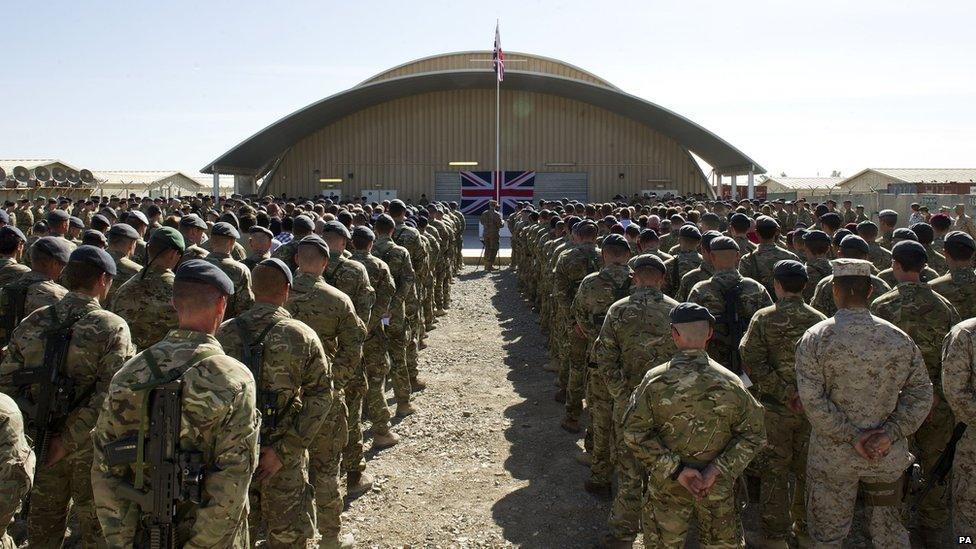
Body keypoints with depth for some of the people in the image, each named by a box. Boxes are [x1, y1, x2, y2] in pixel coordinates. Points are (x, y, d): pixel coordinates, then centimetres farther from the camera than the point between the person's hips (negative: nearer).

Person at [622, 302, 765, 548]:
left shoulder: (655, 381, -14)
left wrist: (675, 469, -14)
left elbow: (635, 433, -15)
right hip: (719, 490, 1)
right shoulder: (730, 383, -10)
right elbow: (753, 434, -6)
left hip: (667, 487, -1)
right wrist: (718, 469, -9)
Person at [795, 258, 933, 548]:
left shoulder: (815, 338, -11)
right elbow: (921, 393, -3)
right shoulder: (899, 338, -3)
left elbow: (811, 399, -17)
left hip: (832, 456, -2)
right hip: (888, 457, 3)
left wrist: (851, 436, -13)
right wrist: (890, 434, -8)